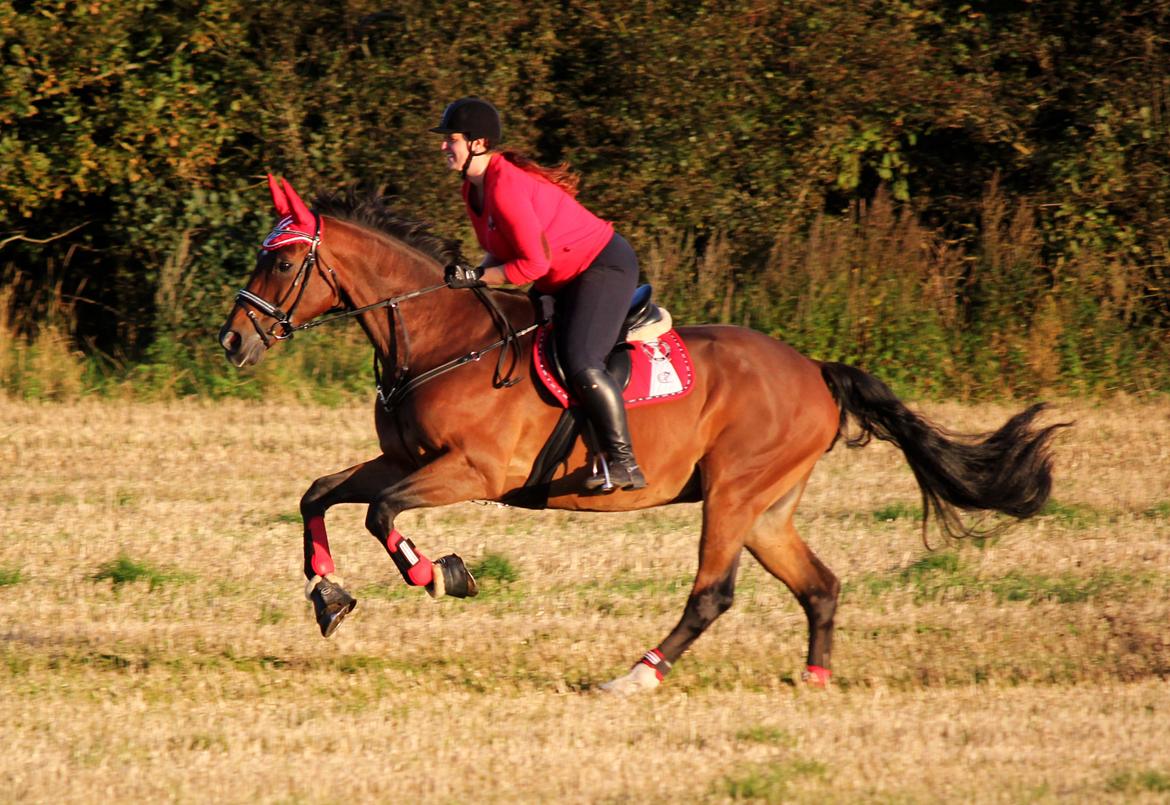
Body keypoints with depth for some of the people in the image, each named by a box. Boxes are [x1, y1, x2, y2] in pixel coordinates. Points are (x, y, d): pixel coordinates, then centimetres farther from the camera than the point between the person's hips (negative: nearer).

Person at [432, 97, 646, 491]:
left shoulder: (506, 188, -27)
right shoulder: (474, 189, 5)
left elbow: (533, 263, -26)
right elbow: (500, 249, 14)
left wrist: (479, 277, -20)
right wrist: (470, 275, -5)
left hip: (604, 266, -11)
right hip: (563, 280, 11)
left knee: (580, 363, -26)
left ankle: (625, 463, -21)